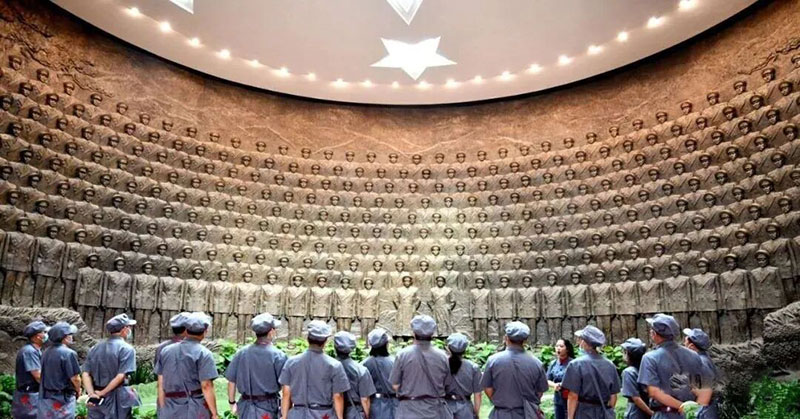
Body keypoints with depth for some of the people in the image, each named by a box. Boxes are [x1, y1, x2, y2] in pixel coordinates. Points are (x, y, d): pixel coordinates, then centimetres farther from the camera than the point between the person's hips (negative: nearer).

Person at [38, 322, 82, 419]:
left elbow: (45, 375, 10)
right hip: (62, 399, -7)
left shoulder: (46, 353, 4)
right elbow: (75, 378, -17)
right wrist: (78, 391, 2)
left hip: (45, 398, 7)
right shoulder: (69, 353, -18)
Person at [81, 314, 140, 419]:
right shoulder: (126, 349, -10)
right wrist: (103, 393, -9)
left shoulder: (95, 348, 8)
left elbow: (86, 374, 1)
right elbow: (121, 376, -18)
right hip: (116, 399, -5)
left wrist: (92, 393, -7)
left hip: (95, 399, 6)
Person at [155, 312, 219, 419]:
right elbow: (206, 386, -14)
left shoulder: (166, 351, 8)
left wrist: (163, 410, 17)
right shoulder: (203, 353, -9)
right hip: (195, 410, -5)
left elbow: (161, 385, 10)